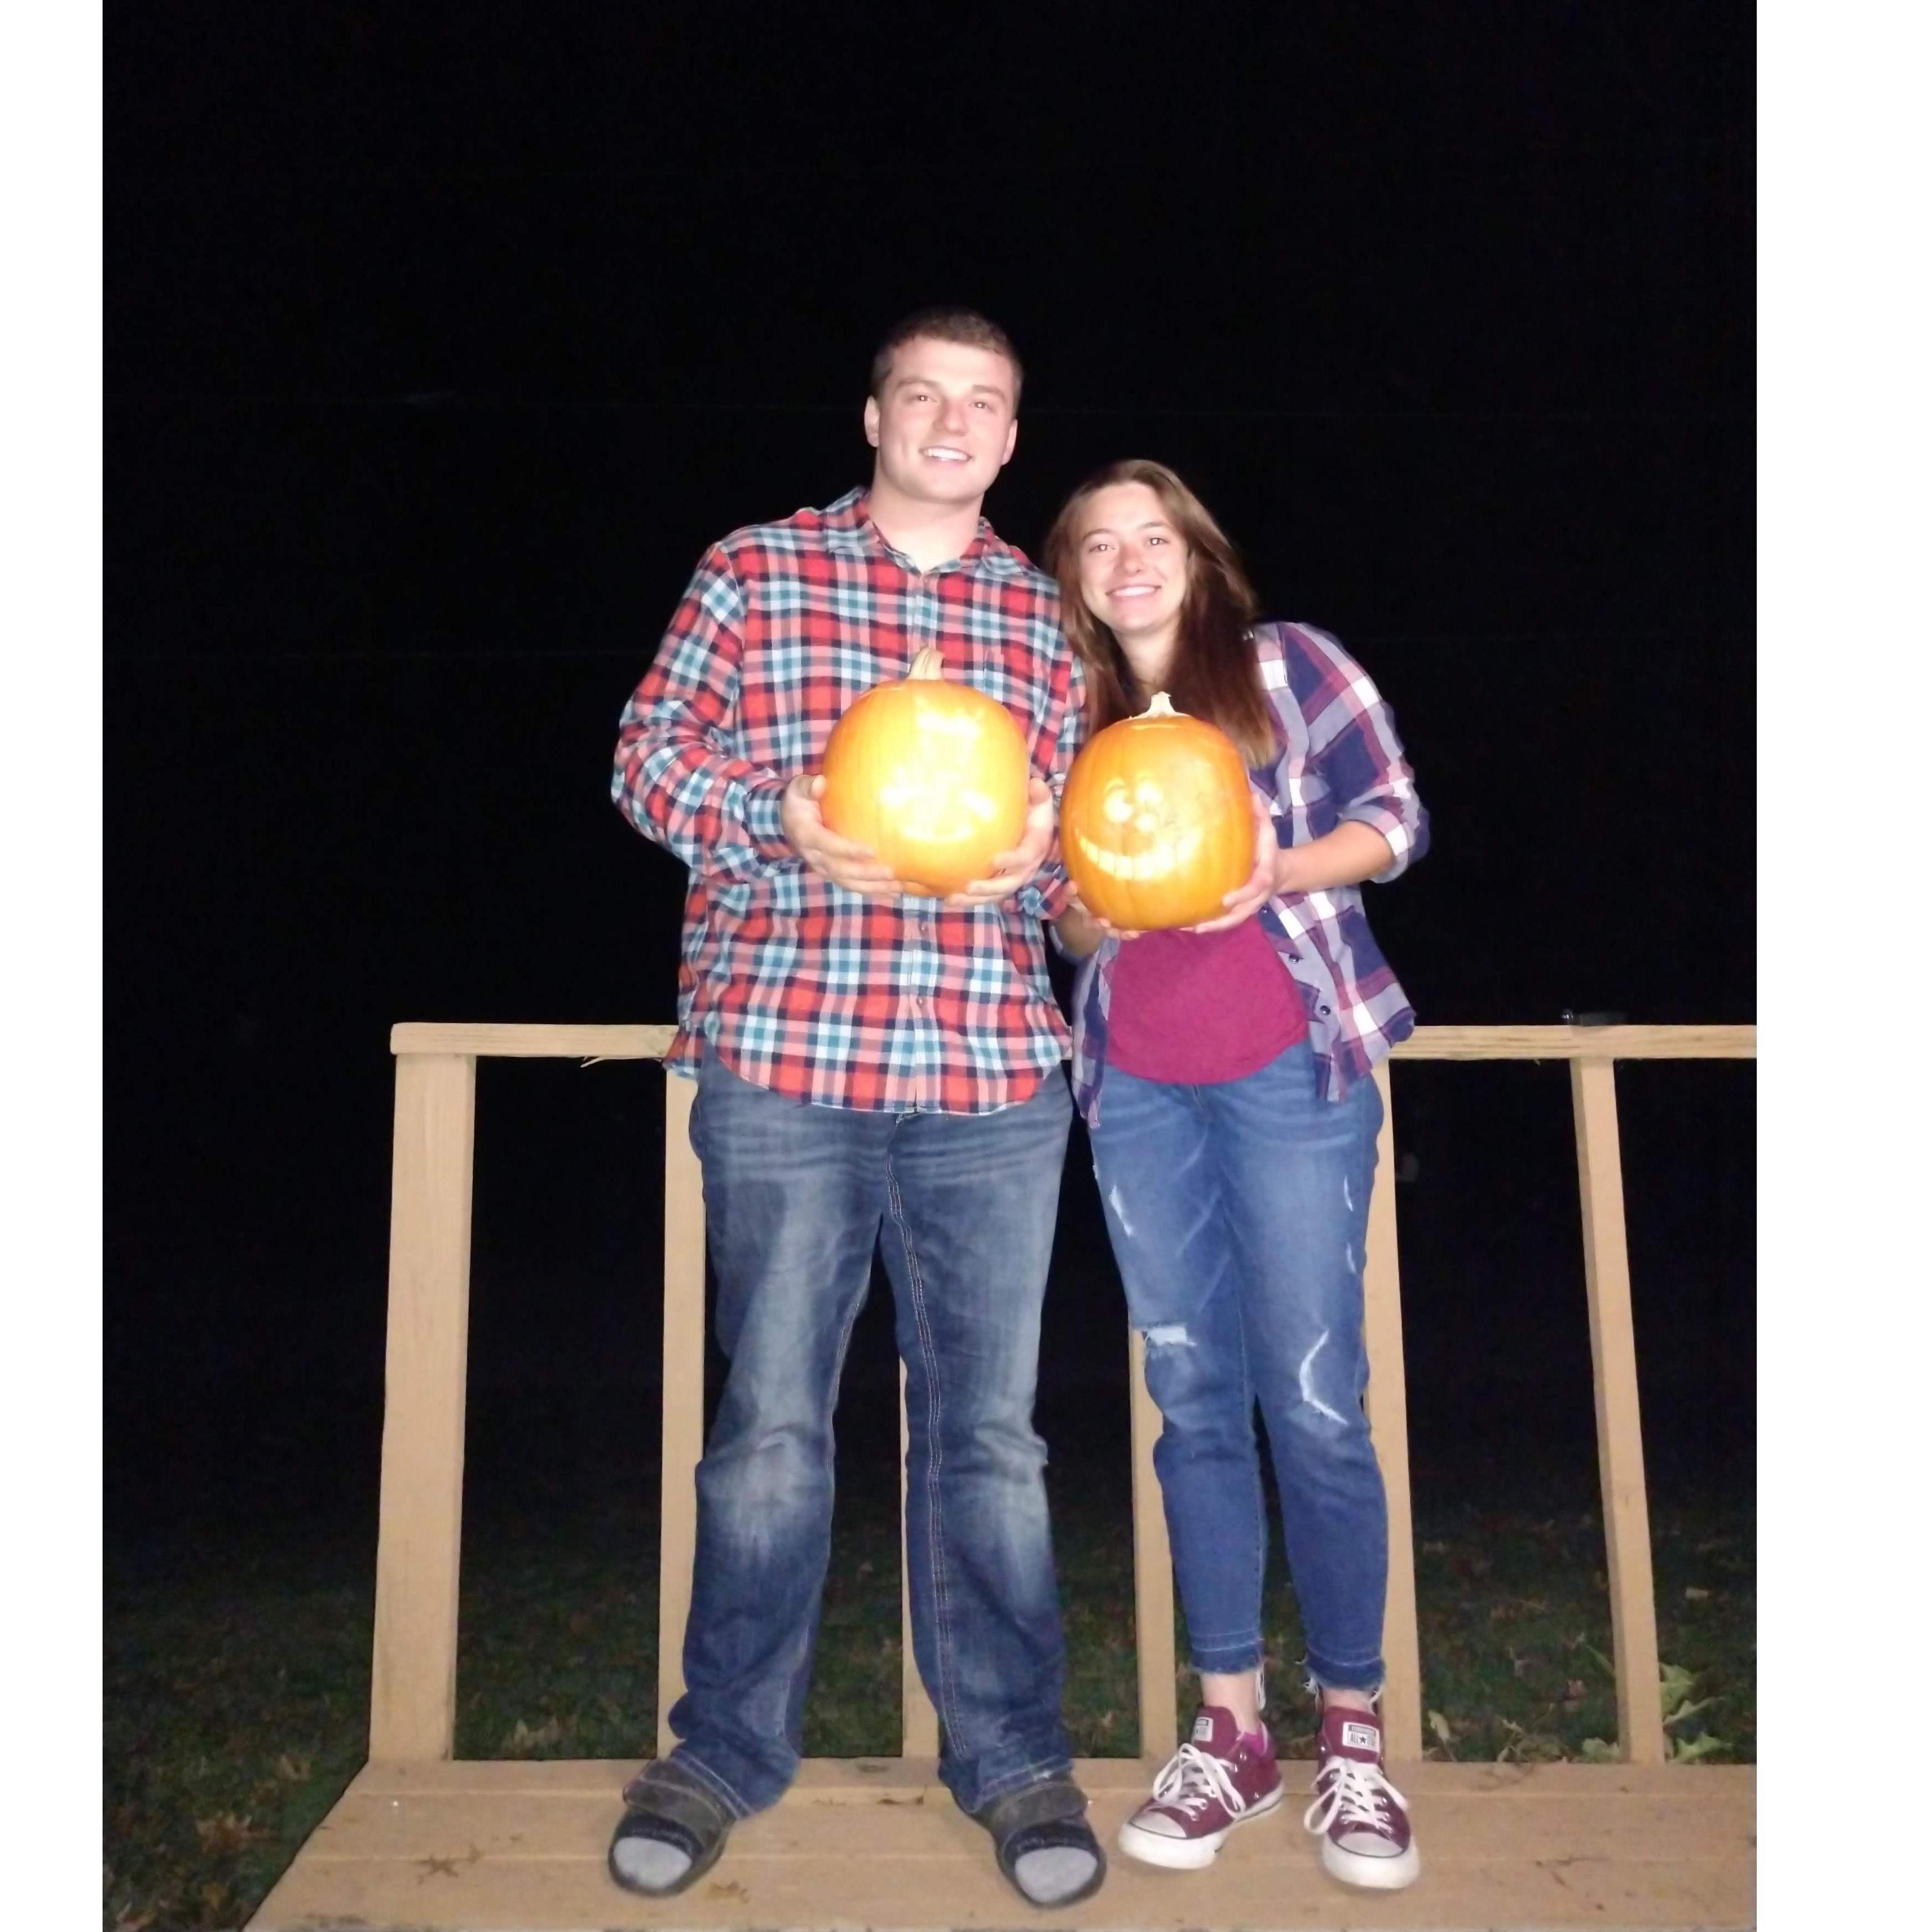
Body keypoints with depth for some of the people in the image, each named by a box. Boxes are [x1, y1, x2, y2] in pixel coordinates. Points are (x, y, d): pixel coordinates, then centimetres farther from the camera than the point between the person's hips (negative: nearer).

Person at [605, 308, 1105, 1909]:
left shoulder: (1045, 616, 15)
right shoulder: (754, 571, 9)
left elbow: (1085, 829, 16)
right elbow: (648, 758, 5)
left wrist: (1036, 857, -8)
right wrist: (782, 819, -13)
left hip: (994, 1074, 2)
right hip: (781, 1058, -1)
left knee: (989, 1424, 7)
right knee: (771, 1417, 7)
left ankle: (1013, 1755, 25)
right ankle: (729, 1747, 26)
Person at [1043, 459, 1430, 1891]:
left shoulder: (1286, 664, 5)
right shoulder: (1071, 718, 16)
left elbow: (1395, 814, 1)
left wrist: (1274, 873, -16)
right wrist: (1086, 909, -5)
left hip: (1291, 1070, -3)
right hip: (1136, 1089, 4)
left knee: (1314, 1402, -4)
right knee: (1195, 1399, 6)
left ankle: (1354, 1732, 12)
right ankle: (1231, 1727, 17)